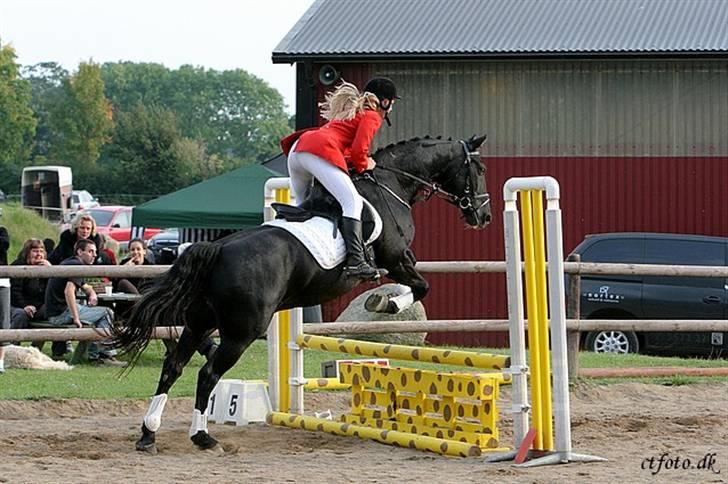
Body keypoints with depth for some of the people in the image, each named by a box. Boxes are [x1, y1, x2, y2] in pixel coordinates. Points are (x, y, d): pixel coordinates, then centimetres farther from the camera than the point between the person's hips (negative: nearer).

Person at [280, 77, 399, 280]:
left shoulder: (352, 110, 35)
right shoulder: (372, 117, 8)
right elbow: (358, 149, -5)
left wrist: (358, 161, 26)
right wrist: (363, 165, 13)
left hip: (297, 149, 10)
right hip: (320, 151, -10)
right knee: (352, 202, -17)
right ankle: (355, 261, -32)